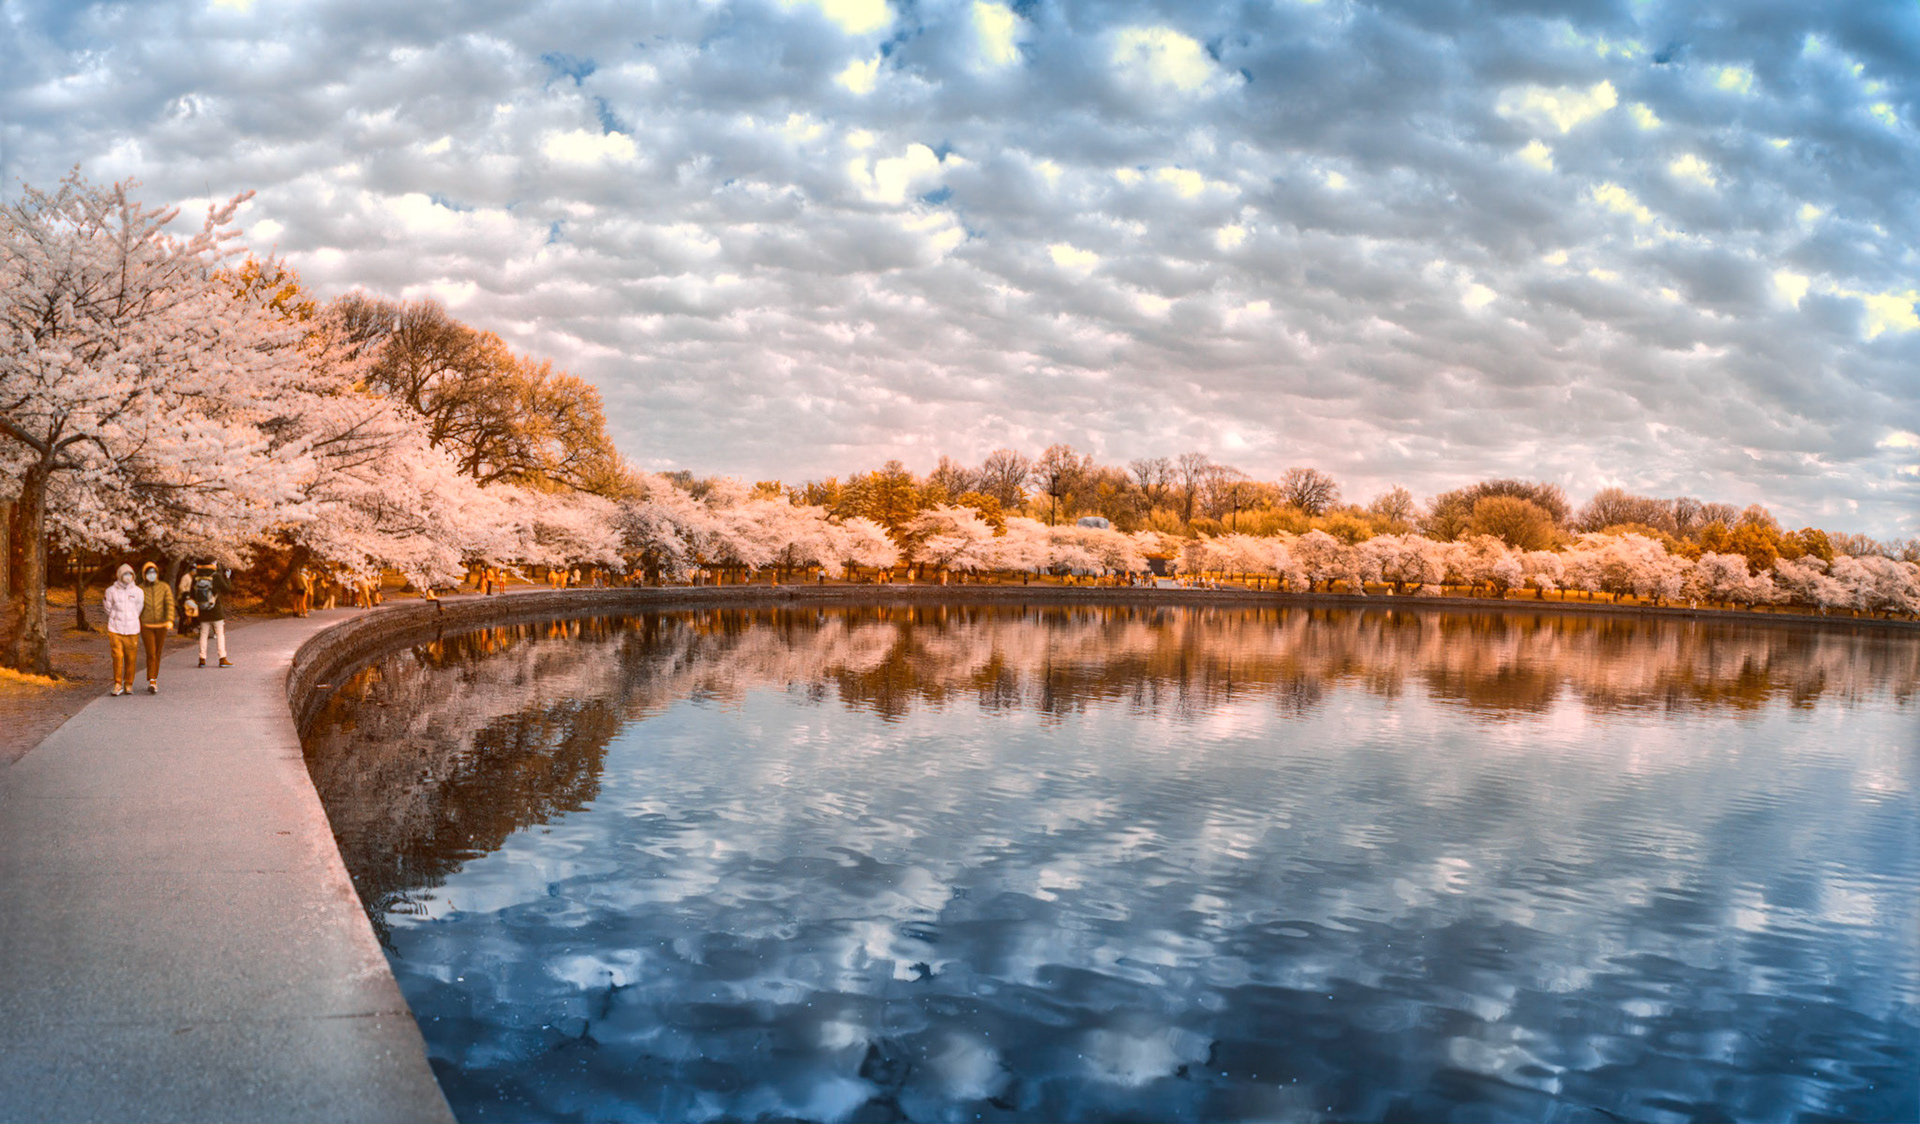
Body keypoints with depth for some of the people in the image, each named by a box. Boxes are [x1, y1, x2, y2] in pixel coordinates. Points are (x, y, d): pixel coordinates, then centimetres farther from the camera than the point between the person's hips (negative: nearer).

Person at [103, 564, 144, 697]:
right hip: (115, 630, -1)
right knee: (117, 657, -8)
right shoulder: (111, 591, 1)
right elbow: (109, 610, 10)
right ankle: (118, 685, 3)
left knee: (130, 659, 2)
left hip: (132, 630, 1)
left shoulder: (138, 592, 5)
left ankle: (128, 685, 15)